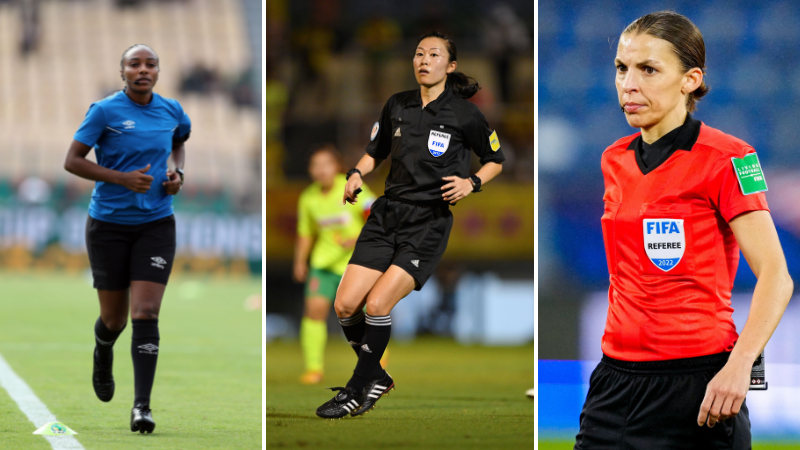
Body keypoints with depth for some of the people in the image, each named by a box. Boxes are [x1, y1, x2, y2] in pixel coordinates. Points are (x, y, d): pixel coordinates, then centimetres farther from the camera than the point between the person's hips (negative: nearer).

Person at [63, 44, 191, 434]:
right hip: (109, 223, -2)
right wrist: (123, 178, -20)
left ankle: (142, 407, -14)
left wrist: (176, 172, 7)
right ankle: (103, 353, 46)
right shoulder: (105, 111, -8)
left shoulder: (171, 110, 4)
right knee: (114, 318, 7)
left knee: (146, 314, -13)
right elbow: (72, 161, -9)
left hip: (156, 224, 2)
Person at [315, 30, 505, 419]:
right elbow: (376, 151, 23)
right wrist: (357, 173, 3)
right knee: (345, 305, -6)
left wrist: (471, 182, -9)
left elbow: (495, 160, 10)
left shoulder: (464, 114, -3)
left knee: (377, 305, -18)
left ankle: (359, 391, -1)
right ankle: (376, 378, 18)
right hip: (387, 213, 5)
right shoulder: (397, 106, 9)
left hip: (428, 222, -5)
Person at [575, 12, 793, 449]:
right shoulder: (614, 160, 11)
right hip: (616, 379, 6)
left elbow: (775, 276, -15)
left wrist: (739, 366, -27)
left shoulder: (724, 158, -9)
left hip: (696, 385, -6)